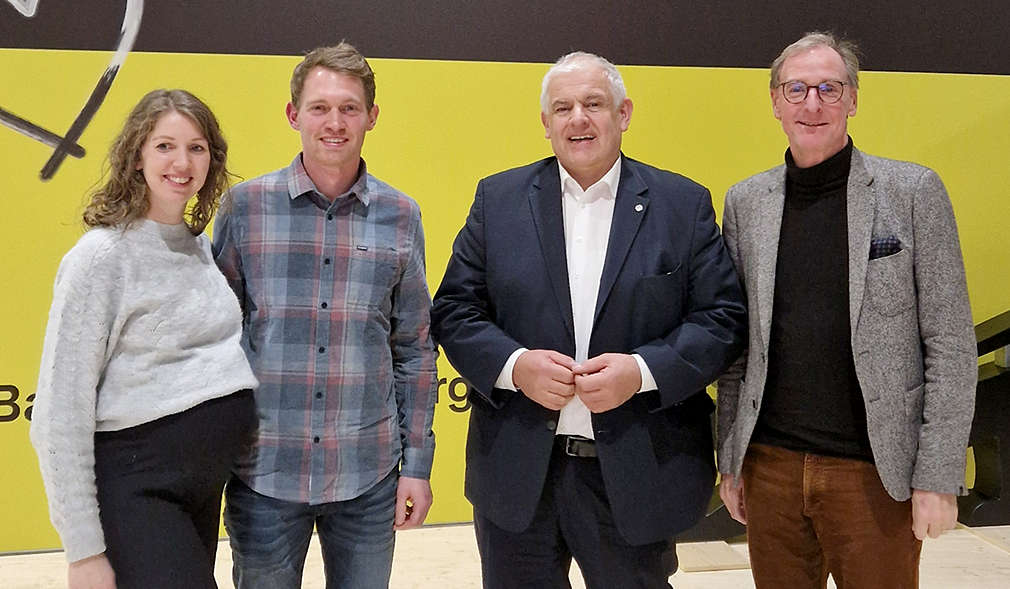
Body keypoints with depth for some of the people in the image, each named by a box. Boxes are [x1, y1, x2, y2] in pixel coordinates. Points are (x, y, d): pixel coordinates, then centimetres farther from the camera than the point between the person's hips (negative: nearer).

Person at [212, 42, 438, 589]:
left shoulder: (400, 216, 1)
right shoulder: (245, 206, -2)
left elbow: (415, 349, 6)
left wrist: (416, 463, 3)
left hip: (368, 478, 1)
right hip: (262, 473, -1)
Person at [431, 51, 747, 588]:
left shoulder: (684, 204, 1)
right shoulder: (498, 199, 4)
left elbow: (723, 318, -3)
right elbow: (453, 311, 3)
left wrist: (643, 371, -17)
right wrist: (513, 365, -15)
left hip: (637, 478, -1)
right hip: (516, 479, 1)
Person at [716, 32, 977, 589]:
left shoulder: (914, 191, -3)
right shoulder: (745, 202, 6)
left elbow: (950, 344, -5)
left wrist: (938, 477, -9)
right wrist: (729, 459, 8)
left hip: (875, 472, -2)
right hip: (770, 465, 3)